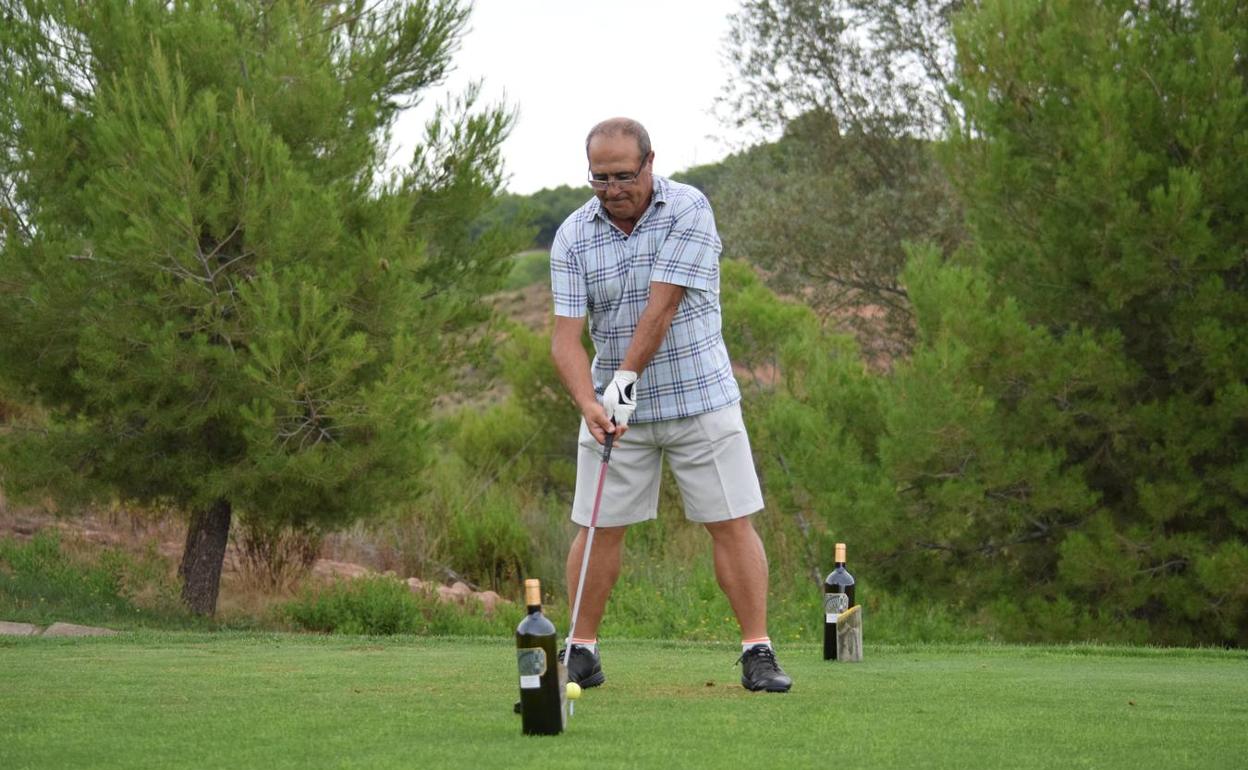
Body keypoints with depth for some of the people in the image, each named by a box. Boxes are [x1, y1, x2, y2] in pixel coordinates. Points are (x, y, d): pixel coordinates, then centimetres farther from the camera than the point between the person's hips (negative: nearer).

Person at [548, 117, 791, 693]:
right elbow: (566, 334, -10)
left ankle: (757, 652, 1)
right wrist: (589, 402, -26)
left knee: (732, 523, -3)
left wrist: (627, 378, -24)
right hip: (614, 403, 2)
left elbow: (662, 305, -19)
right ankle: (581, 652, 14)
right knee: (598, 528, 3)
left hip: (700, 398, -2)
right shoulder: (573, 236, -4)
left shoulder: (688, 209, -12)